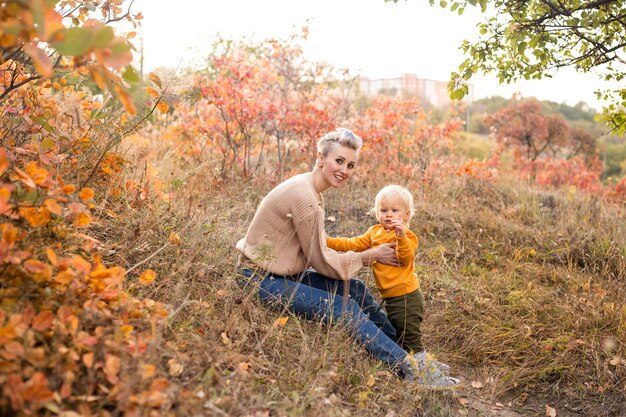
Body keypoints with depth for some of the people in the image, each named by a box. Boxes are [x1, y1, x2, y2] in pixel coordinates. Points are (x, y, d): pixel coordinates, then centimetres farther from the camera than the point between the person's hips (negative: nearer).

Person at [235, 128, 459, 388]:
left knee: (355, 290, 2)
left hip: (282, 273, 9)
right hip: (262, 280, -9)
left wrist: (370, 254, -2)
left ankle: (402, 347, 13)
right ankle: (408, 367, -7)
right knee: (346, 309, -15)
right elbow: (321, 261, -17)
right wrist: (372, 255, -7)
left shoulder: (312, 191, 7)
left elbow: (317, 249, 6)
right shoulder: (303, 195, -23)